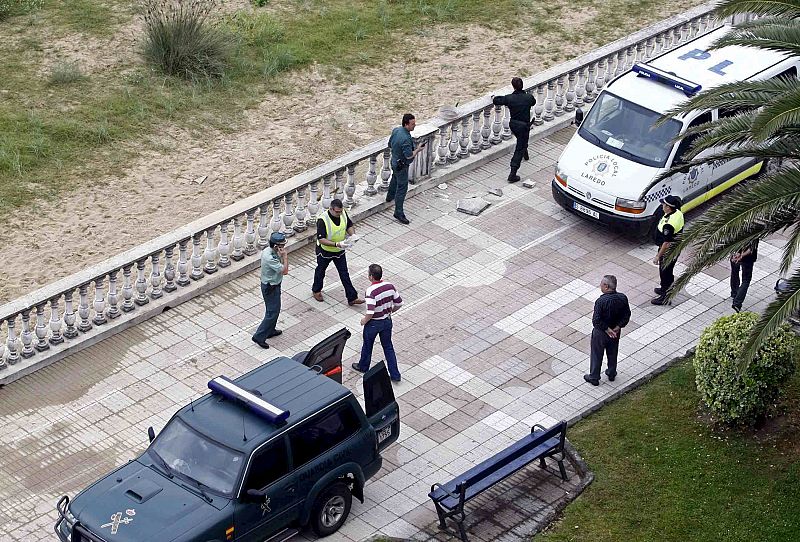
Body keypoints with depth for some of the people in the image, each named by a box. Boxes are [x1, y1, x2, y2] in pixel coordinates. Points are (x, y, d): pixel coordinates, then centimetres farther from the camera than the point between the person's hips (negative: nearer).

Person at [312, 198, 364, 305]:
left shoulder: (343, 214, -15)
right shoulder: (323, 220, -33)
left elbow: (349, 226, 4)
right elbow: (321, 239, -32)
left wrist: (353, 234, -18)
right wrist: (337, 244, -41)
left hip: (339, 251, 4)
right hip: (325, 251, -4)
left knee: (344, 274, 8)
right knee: (320, 271, 21)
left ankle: (352, 298, 13)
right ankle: (316, 290, 46)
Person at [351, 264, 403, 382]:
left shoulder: (371, 291, -30)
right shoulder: (390, 286, -11)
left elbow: (370, 312, -32)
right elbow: (399, 303, -1)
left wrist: (364, 320, -12)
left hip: (373, 323, -5)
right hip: (387, 321, 5)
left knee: (367, 346, 21)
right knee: (388, 347, 18)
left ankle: (363, 367, 44)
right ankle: (395, 375, 19)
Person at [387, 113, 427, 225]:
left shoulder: (396, 130, -7)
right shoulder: (406, 138, -35)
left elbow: (390, 145, 7)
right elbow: (409, 156, -31)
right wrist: (418, 149, -16)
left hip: (394, 161, 10)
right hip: (401, 165, -10)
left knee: (395, 178, 35)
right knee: (402, 188, -1)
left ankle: (390, 196, 60)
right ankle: (399, 213, 5)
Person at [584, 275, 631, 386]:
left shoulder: (601, 301, -31)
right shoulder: (622, 298, -15)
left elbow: (596, 321, -29)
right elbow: (626, 315, -7)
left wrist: (607, 329, -18)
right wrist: (618, 327, -10)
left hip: (601, 332, -5)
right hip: (615, 332, 5)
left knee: (597, 355, 15)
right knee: (612, 353, 26)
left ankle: (594, 377, 29)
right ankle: (611, 373, 43)